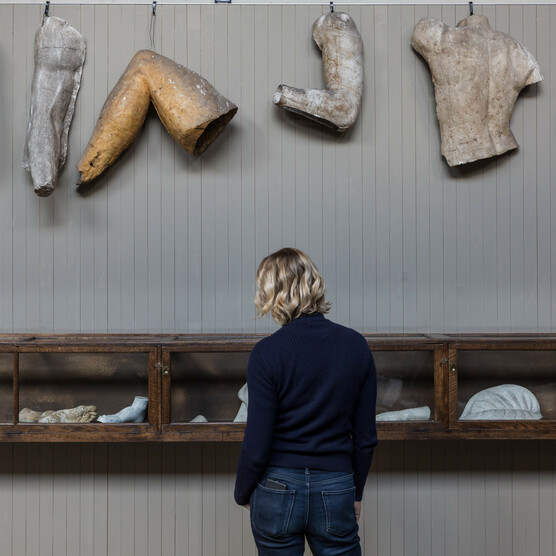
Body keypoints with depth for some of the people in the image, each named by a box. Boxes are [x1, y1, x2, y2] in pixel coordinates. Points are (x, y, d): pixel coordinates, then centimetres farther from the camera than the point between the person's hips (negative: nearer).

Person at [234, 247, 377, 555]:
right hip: (335, 492, 2)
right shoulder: (356, 346, -3)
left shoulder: (267, 352, -14)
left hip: (278, 491, -2)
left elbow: (256, 446, -11)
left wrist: (243, 494, 6)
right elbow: (365, 436, 3)